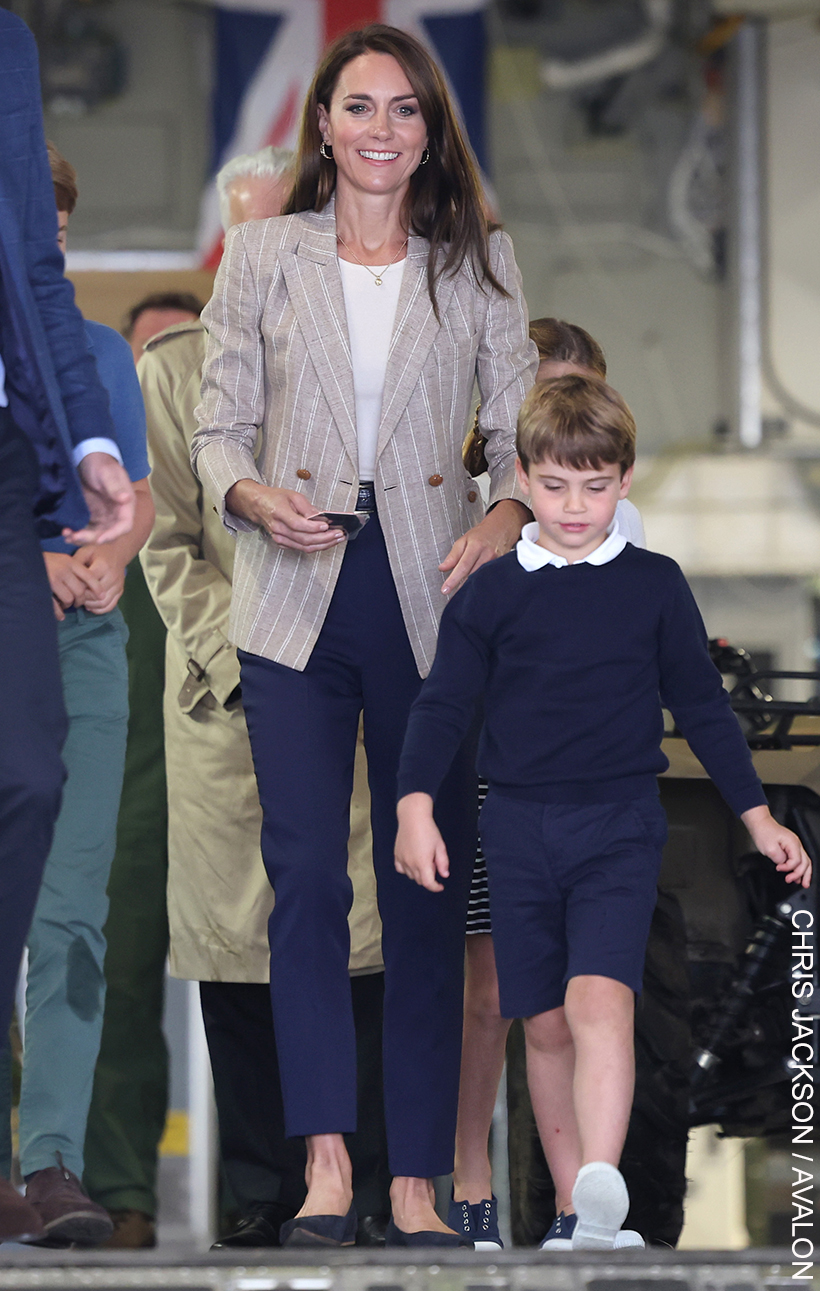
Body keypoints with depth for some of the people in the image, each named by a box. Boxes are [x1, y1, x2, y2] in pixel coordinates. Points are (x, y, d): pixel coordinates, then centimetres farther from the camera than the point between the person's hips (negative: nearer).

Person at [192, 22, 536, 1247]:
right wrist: (253, 495, -14)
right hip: (298, 603, 0)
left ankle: (417, 1181, 2)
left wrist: (507, 515, -14)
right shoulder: (262, 255, 7)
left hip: (433, 598, 1)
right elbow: (219, 429, 8)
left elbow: (525, 427, 7)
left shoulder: (479, 263, 9)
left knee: (430, 888, 0)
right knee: (306, 877, -9)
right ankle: (326, 1166, -11)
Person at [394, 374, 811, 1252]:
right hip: (519, 829, 2)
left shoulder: (654, 586, 4)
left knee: (599, 999, -22)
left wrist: (757, 816, 11)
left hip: (619, 825, -2)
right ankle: (571, 1209, 18)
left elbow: (700, 704, 11)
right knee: (545, 1025, 7)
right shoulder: (491, 594, 5)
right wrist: (416, 805, -10)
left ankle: (603, 1201, -39)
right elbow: (443, 704, 5)